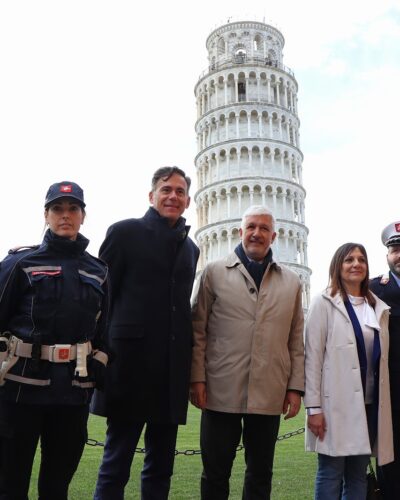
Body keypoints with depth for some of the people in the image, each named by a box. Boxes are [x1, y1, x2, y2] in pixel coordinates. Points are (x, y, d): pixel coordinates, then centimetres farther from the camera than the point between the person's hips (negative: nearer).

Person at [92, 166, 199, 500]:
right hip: (132, 361, -5)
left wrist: (188, 363, 12)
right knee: (116, 462, 2)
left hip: (172, 370, 5)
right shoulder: (125, 232, 0)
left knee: (161, 466, 12)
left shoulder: (190, 248, 15)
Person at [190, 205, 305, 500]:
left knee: (261, 475, 13)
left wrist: (296, 387, 4)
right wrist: (197, 378, -4)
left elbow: (296, 341, 10)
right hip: (222, 392, -2)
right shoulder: (214, 273, 4)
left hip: (270, 395, 2)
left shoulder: (291, 282, 10)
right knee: (215, 474, 8)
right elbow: (198, 331, 2)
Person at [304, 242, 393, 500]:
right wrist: (313, 406, -12)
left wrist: (383, 406, 9)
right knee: (331, 475, 2)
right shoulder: (324, 303, -3)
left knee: (358, 476, 11)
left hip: (369, 404, 5)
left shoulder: (379, 308, 12)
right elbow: (313, 356, -8)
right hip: (336, 403, -5)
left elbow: (382, 359, 13)